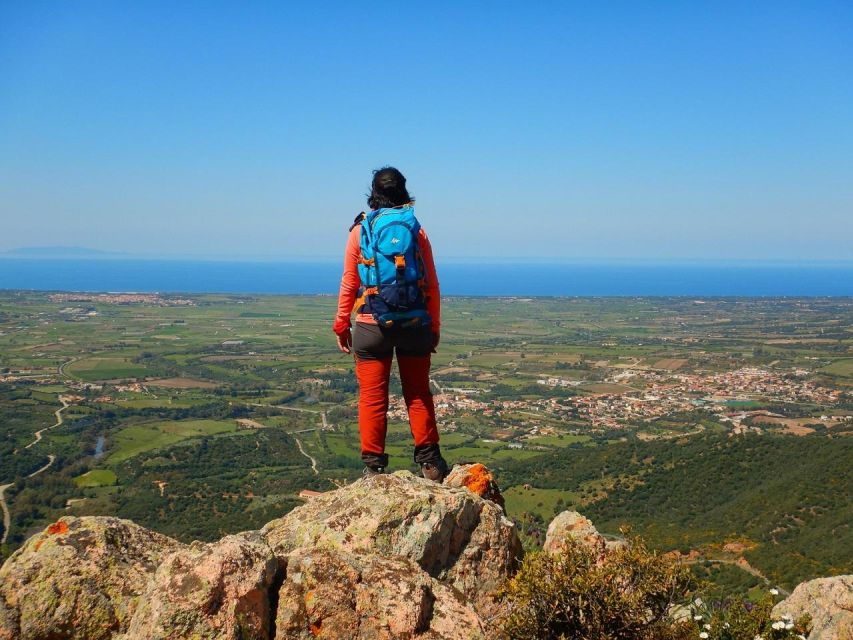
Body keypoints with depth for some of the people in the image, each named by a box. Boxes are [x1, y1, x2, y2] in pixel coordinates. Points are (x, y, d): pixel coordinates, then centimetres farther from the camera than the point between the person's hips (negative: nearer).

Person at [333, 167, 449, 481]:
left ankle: (374, 466, 7)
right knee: (418, 393, 11)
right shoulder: (417, 229, 2)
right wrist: (434, 326, 10)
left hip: (371, 325, -1)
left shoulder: (360, 230, -1)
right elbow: (431, 283, 2)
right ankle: (429, 461, 12)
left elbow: (349, 283, 1)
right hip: (415, 325, 1)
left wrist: (341, 325, 9)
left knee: (372, 396, 5)